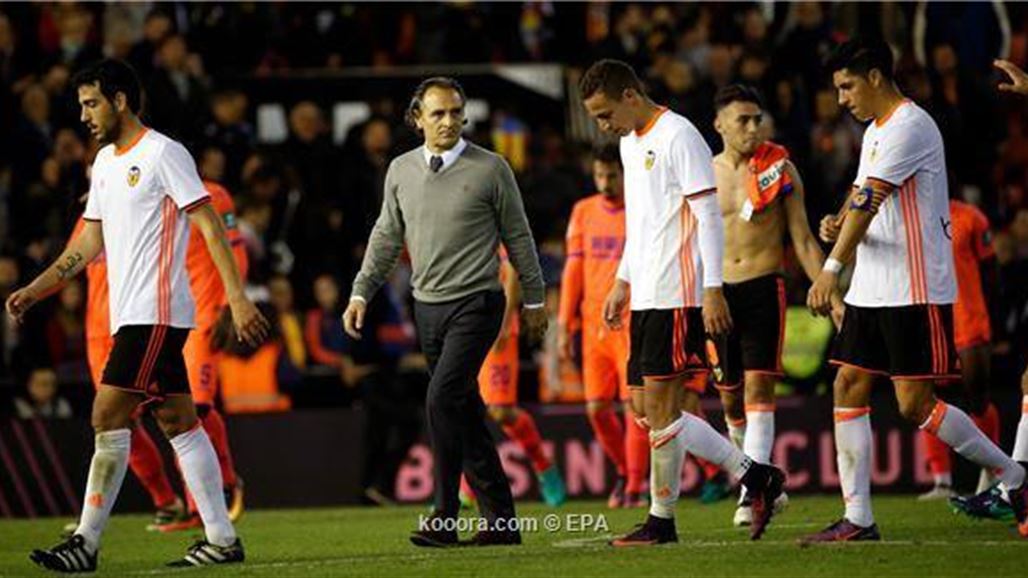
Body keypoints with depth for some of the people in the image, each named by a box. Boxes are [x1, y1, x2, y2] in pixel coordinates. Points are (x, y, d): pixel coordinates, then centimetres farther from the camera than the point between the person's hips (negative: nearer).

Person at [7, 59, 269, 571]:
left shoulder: (163, 153, -8)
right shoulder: (105, 161, 17)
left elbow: (209, 225, -12)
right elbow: (89, 244, 22)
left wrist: (237, 298, -18)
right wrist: (34, 290, 14)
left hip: (155, 312, -9)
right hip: (130, 314, 9)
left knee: (108, 417, -12)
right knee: (178, 422, 7)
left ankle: (86, 543, -12)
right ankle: (222, 539, 9)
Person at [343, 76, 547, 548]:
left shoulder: (490, 169, -4)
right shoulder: (401, 171, 8)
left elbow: (517, 236, 3)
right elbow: (386, 237, 17)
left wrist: (533, 300, 8)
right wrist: (361, 293, 10)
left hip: (475, 304, -5)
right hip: (428, 308, 5)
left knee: (443, 399, -19)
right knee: (465, 411, 7)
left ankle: (445, 517, -15)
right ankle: (501, 519, 13)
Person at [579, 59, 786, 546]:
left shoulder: (678, 136, -11)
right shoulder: (630, 143, 18)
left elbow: (708, 214, -14)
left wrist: (712, 290, -19)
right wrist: (623, 281, 23)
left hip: (677, 295, -10)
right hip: (646, 296, 10)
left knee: (659, 406, -8)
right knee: (646, 409, 7)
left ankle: (661, 520, 0)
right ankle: (754, 477, 11)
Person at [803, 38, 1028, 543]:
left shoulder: (909, 127, -15)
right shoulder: (876, 131, 18)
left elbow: (869, 200, -22)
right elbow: (861, 203, 20)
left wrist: (832, 267, -27)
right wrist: (839, 225, -4)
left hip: (916, 292, -10)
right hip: (871, 289, 10)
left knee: (915, 404, -10)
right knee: (849, 387, 2)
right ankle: (857, 519, 4)